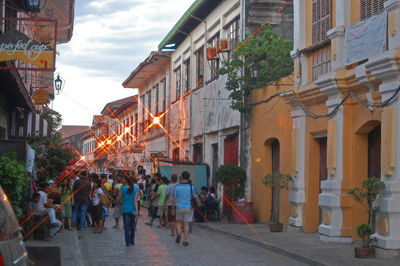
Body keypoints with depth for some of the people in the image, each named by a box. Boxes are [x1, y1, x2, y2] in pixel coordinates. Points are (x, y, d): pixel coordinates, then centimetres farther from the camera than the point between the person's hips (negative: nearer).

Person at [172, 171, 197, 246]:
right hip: (188, 207, -1)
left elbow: (174, 198, 0)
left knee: (179, 222, 19)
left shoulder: (177, 186, -2)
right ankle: (185, 241, 6)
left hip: (179, 207, 1)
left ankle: (178, 234, -6)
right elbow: (195, 197, 0)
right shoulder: (191, 186, -5)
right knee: (186, 224, 4)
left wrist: (173, 208, 8)